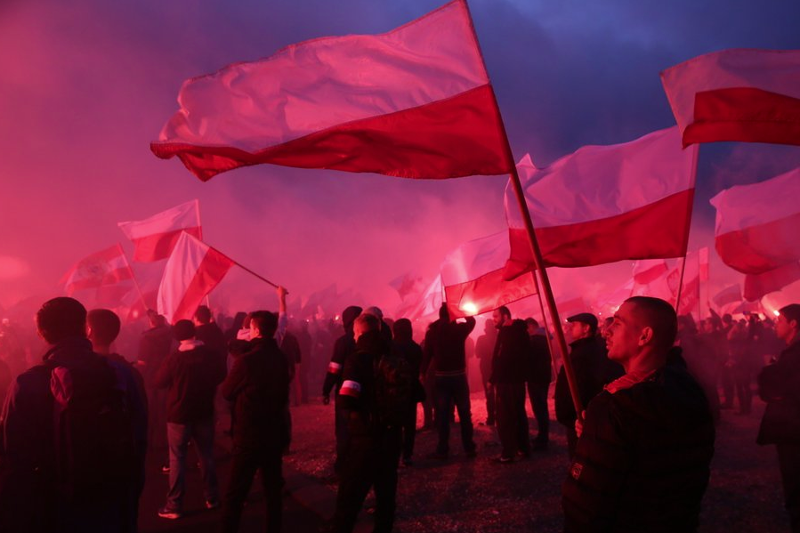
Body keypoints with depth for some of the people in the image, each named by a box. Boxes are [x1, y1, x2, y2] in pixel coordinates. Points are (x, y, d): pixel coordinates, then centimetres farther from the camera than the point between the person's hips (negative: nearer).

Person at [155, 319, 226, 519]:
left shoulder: (174, 358, -18)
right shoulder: (211, 355, -10)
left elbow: (159, 382, -3)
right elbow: (221, 377, 7)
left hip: (179, 414, -3)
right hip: (204, 412, 3)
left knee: (177, 459, 5)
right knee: (207, 455, 15)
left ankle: (174, 506, 10)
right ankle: (212, 498, 24)